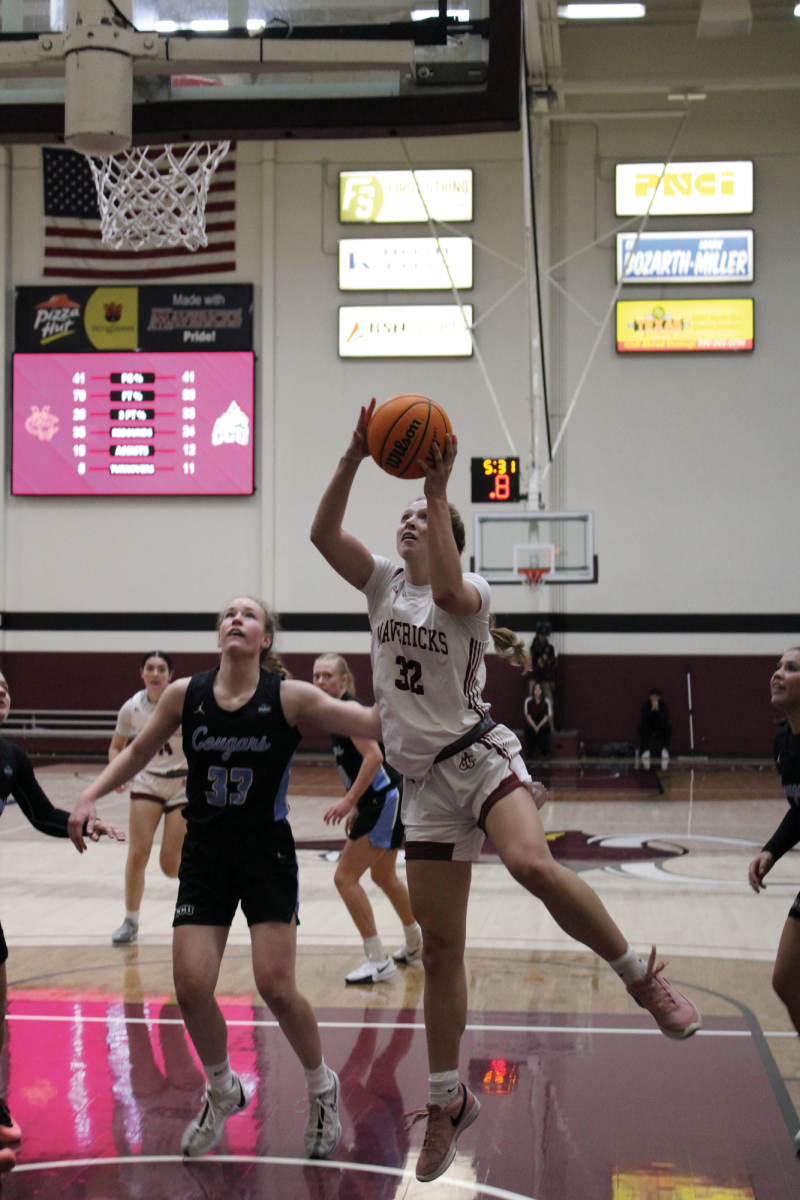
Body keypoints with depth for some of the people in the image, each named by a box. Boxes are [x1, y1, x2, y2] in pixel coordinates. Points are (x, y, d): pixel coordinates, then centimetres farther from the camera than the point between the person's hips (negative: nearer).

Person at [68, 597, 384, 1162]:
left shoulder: (288, 697, -9)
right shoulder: (185, 695, -2)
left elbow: (372, 723, -16)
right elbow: (137, 753, 12)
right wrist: (90, 797, 2)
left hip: (267, 852, -2)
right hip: (204, 854, 2)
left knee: (276, 987, -9)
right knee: (191, 988, -6)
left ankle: (323, 1088, 20)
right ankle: (222, 1093, 23)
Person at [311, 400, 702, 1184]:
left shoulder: (469, 592, -2)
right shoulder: (384, 583, 9)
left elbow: (449, 592, -28)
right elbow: (322, 533, -6)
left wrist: (437, 488, -26)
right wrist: (354, 459, -17)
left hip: (479, 757, -4)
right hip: (425, 780, 4)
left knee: (533, 864, -35)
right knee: (440, 949, 6)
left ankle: (642, 977, -16)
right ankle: (447, 1101, 20)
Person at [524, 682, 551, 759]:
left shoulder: (546, 702, -2)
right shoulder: (528, 701, -3)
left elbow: (547, 716, -5)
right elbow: (528, 716, -6)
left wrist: (539, 726, -20)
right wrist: (534, 726, -21)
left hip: (542, 723, 0)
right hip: (531, 723, 0)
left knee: (543, 729, -34)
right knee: (529, 729, -34)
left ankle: (545, 752, -28)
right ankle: (530, 753, -24)